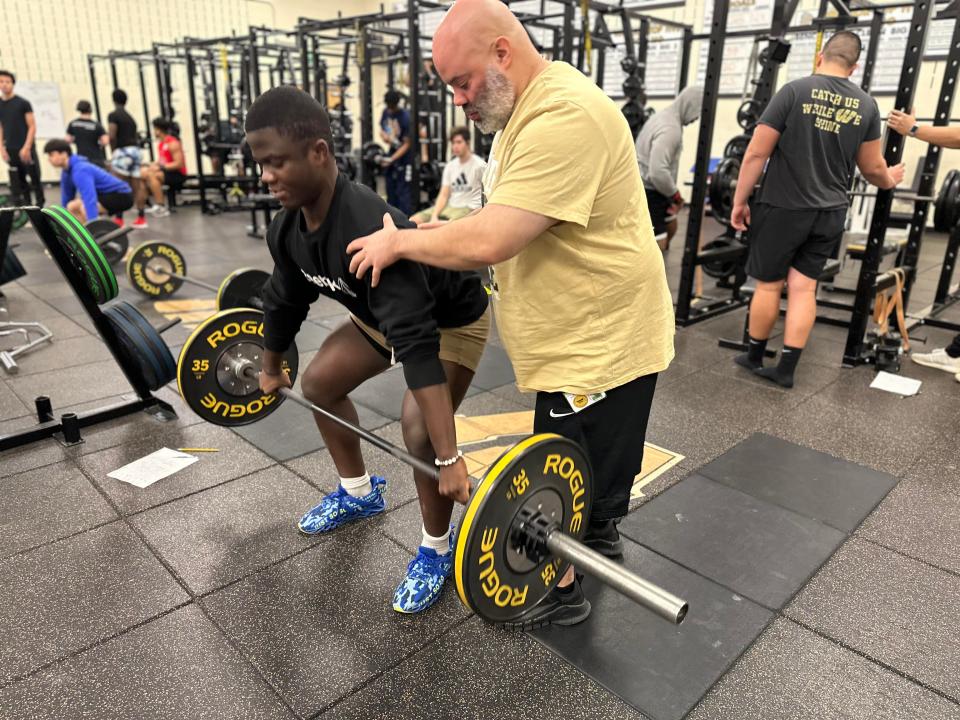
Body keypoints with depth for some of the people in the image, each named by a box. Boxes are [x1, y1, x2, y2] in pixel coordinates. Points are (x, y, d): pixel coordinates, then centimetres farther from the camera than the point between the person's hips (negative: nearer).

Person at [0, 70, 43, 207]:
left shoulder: (23, 103, -2)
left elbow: (32, 126, -4)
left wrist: (26, 147, -13)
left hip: (26, 149, -4)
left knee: (35, 179, -2)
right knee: (18, 183, 5)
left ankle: (40, 206, 6)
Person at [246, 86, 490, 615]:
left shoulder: (369, 230, -40)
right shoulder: (288, 228, -13)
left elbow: (417, 344, -46)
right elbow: (284, 301, 6)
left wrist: (449, 458, -47)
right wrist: (271, 368, 21)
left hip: (452, 320, -8)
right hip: (382, 317, 9)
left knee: (419, 428, -26)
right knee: (318, 382, 14)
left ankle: (437, 550, 2)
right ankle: (358, 493, 34)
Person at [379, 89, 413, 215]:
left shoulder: (405, 117, -20)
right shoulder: (386, 113, 0)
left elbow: (407, 143, -17)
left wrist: (392, 159, -24)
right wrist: (384, 136, -10)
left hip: (403, 156, -7)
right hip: (391, 152, 7)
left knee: (402, 191, -9)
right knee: (391, 189, 12)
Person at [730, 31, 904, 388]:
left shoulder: (795, 91, -7)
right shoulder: (866, 105, 6)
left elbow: (757, 153, -10)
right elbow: (872, 167, 13)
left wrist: (740, 201, -2)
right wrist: (889, 181, 35)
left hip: (783, 208, -4)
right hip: (829, 213, 4)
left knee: (769, 284, 7)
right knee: (803, 287, 7)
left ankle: (754, 356, 21)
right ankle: (786, 368, 9)